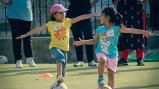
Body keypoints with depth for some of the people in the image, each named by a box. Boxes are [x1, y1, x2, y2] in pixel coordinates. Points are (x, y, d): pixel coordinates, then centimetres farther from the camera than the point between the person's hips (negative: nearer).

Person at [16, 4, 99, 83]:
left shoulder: (67, 21, 3)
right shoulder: (50, 24, -2)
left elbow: (80, 17, -1)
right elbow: (38, 29, -2)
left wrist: (93, 14, -5)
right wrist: (25, 35, -6)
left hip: (64, 48, 4)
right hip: (54, 47, -4)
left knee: (63, 71, 5)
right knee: (60, 56, -35)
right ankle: (59, 76, -35)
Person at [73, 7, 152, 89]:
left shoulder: (116, 28, -9)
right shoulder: (99, 29, 2)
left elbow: (129, 30, -20)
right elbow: (94, 41, 16)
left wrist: (142, 32, -32)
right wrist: (83, 42, 7)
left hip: (112, 55, -1)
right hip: (101, 52, 1)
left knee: (111, 74, -1)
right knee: (102, 60, -33)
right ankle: (100, 78, -20)